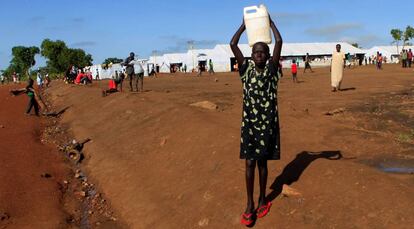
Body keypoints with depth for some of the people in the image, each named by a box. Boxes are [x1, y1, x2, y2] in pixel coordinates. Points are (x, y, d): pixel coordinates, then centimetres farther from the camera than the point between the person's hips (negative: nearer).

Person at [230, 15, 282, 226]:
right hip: (249, 122, 1)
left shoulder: (271, 69, -2)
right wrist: (244, 25, 3)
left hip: (268, 122, -1)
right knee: (249, 163, 2)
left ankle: (262, 199, 25)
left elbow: (279, 42, -10)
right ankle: (249, 205, 10)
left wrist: (271, 23, 2)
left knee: (262, 162, 10)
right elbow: (233, 44, -6)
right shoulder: (246, 69, 1)